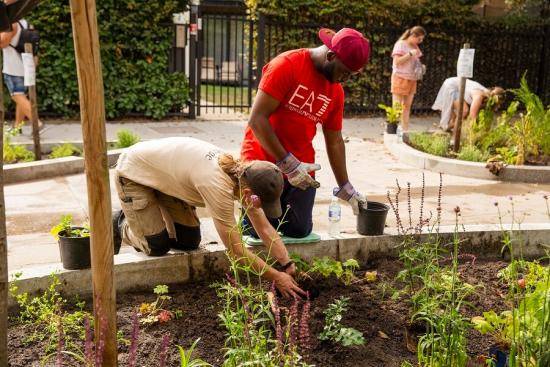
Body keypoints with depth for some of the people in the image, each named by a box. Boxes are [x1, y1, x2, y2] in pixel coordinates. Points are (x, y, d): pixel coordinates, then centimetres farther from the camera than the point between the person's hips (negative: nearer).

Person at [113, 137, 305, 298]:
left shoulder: (243, 173, -17)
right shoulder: (217, 186, -40)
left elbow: (265, 228, -10)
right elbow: (235, 248, -34)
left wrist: (288, 265, -16)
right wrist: (276, 277, -28)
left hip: (164, 174, 7)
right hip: (132, 173, -7)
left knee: (190, 241, 3)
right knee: (158, 246, -10)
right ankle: (122, 225, 19)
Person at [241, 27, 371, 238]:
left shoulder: (336, 91, 5)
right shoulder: (287, 65, -15)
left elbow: (334, 141, 14)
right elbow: (257, 119, -19)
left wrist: (345, 188, 16)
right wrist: (288, 164, -20)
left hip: (300, 169, 6)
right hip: (263, 163, -5)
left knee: (299, 231, 0)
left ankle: (279, 206, 29)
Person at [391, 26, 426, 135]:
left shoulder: (415, 47, 15)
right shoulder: (400, 44, -7)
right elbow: (397, 61, -14)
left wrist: (421, 67, 7)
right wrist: (410, 54, -19)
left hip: (412, 80, 7)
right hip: (400, 78, -7)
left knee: (407, 106, 6)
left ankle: (405, 130, 8)